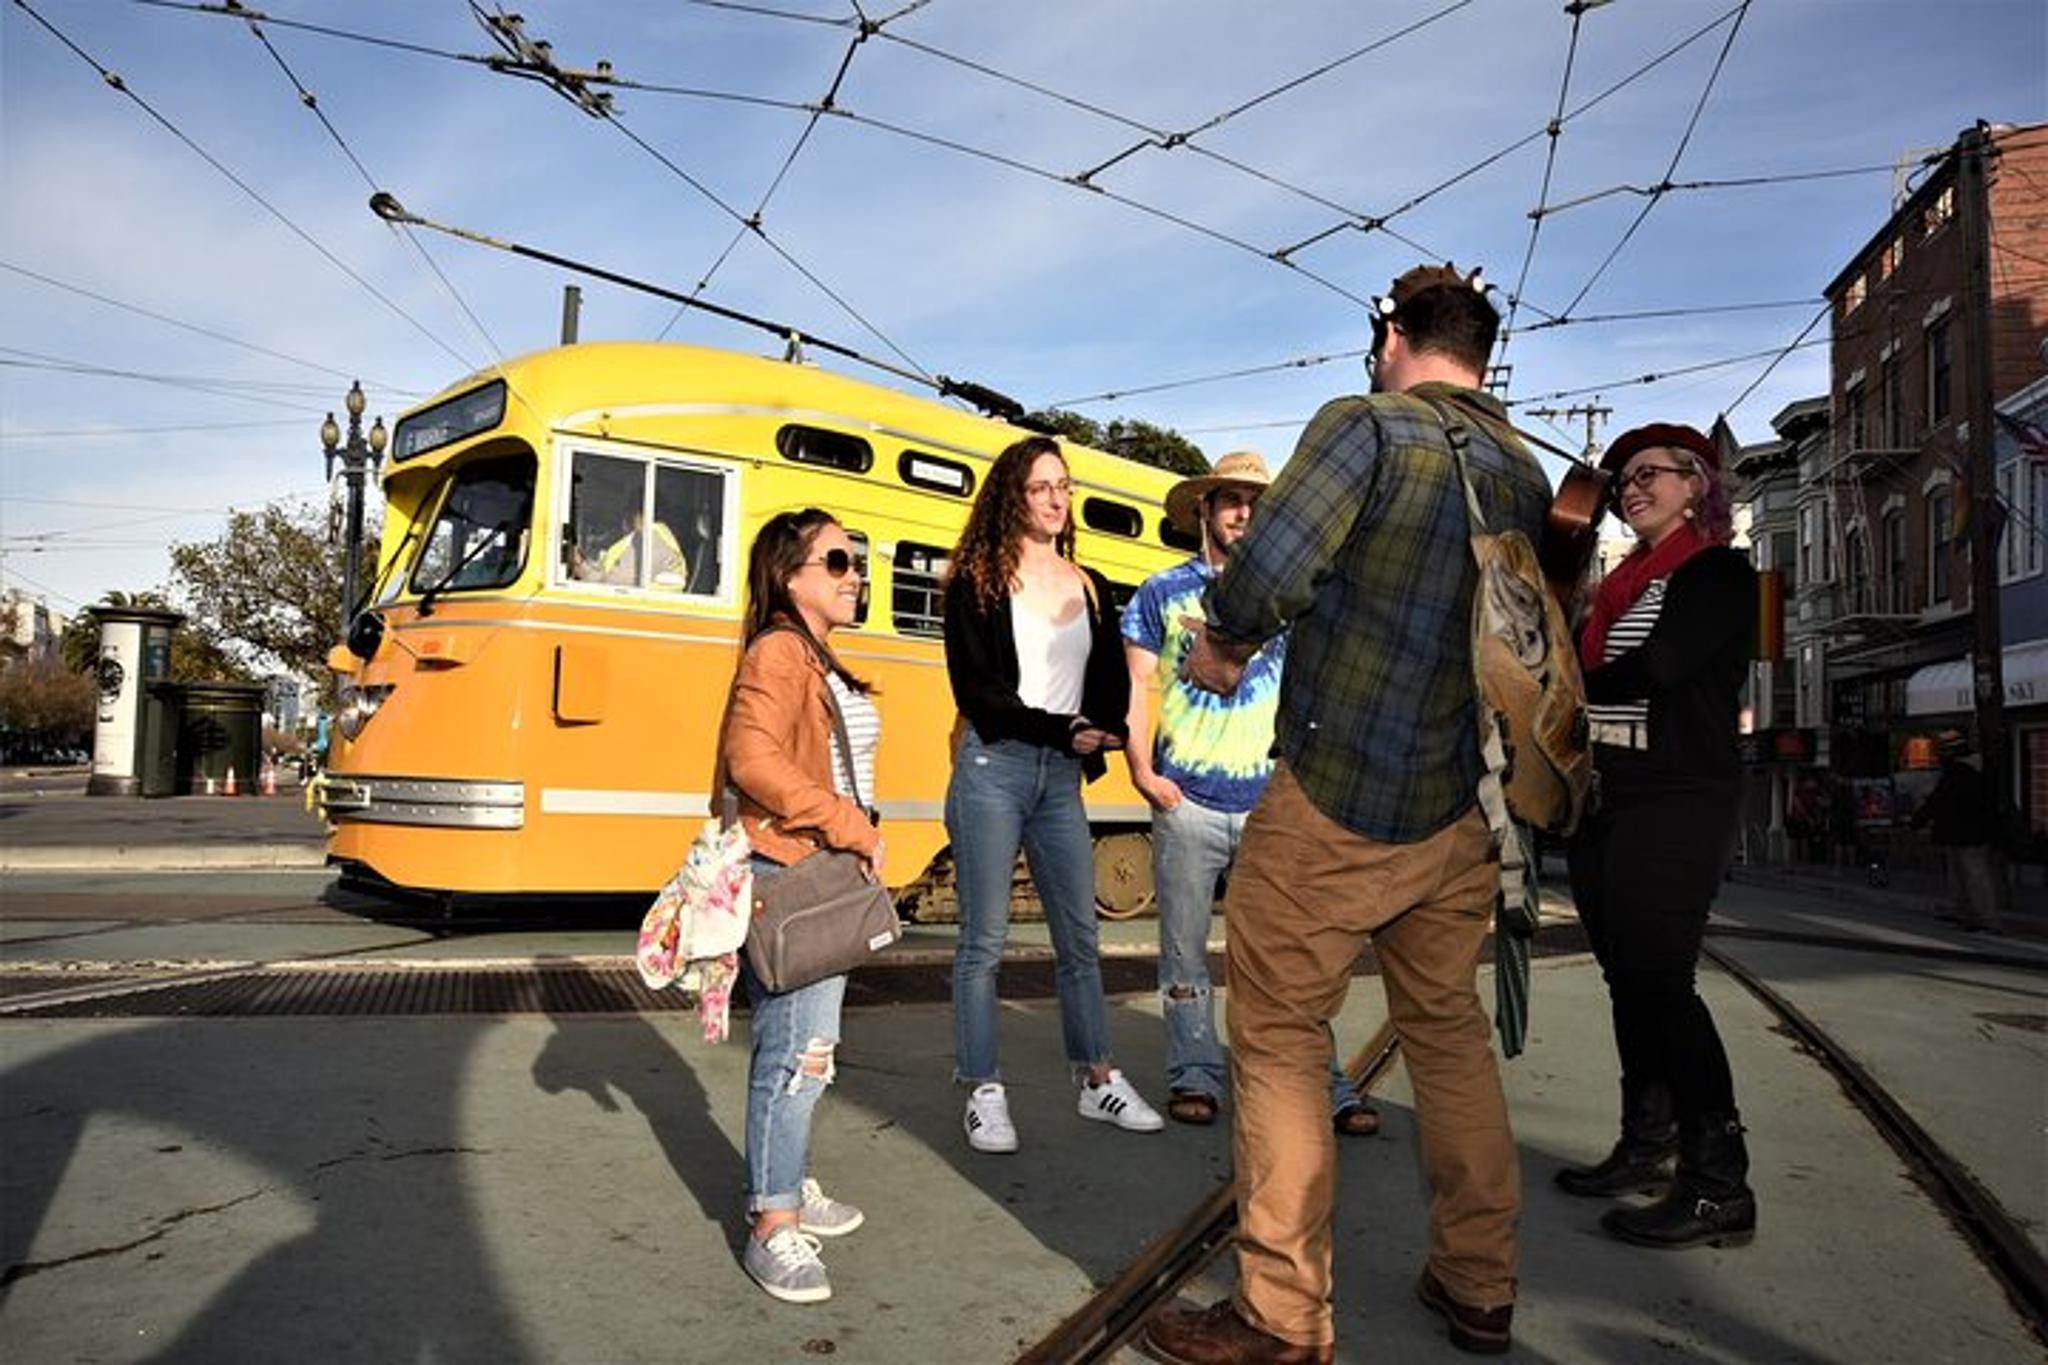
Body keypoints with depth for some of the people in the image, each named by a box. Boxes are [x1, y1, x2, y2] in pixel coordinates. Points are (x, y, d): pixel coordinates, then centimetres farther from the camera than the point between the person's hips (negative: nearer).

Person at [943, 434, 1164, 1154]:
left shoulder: (1091, 588, 13)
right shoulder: (976, 583, -1)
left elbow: (1113, 685, 10)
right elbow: (977, 691, -9)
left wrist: (1094, 736, -10)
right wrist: (1064, 731, -13)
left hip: (1062, 776, 5)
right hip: (992, 768, -4)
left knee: (1079, 936, 10)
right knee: (985, 939, 1)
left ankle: (1098, 1080, 23)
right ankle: (985, 1093, 11)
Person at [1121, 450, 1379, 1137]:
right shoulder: (1162, 592, 7)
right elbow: (1135, 687, 4)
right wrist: (1142, 771, -6)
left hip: (1272, 802, 1)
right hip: (1187, 802, 0)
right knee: (1185, 947, 7)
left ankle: (1323, 1083, 10)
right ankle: (1195, 1075, 20)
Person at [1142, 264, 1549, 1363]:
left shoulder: (1365, 425, -9)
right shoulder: (1525, 471, 11)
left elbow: (1267, 566, -20)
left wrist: (1223, 643, 0)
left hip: (1335, 799, -7)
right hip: (1460, 810, 7)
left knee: (1280, 1037, 3)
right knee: (1449, 1029, 18)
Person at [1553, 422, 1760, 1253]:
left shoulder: (1719, 575, -2)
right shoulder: (1622, 586, 21)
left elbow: (1657, 668, -16)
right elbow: (1581, 672, 15)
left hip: (1677, 801, -8)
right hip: (1602, 798, 8)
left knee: (1658, 980, -11)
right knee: (1630, 981, 10)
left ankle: (1719, 1184, -4)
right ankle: (1648, 1149, 19)